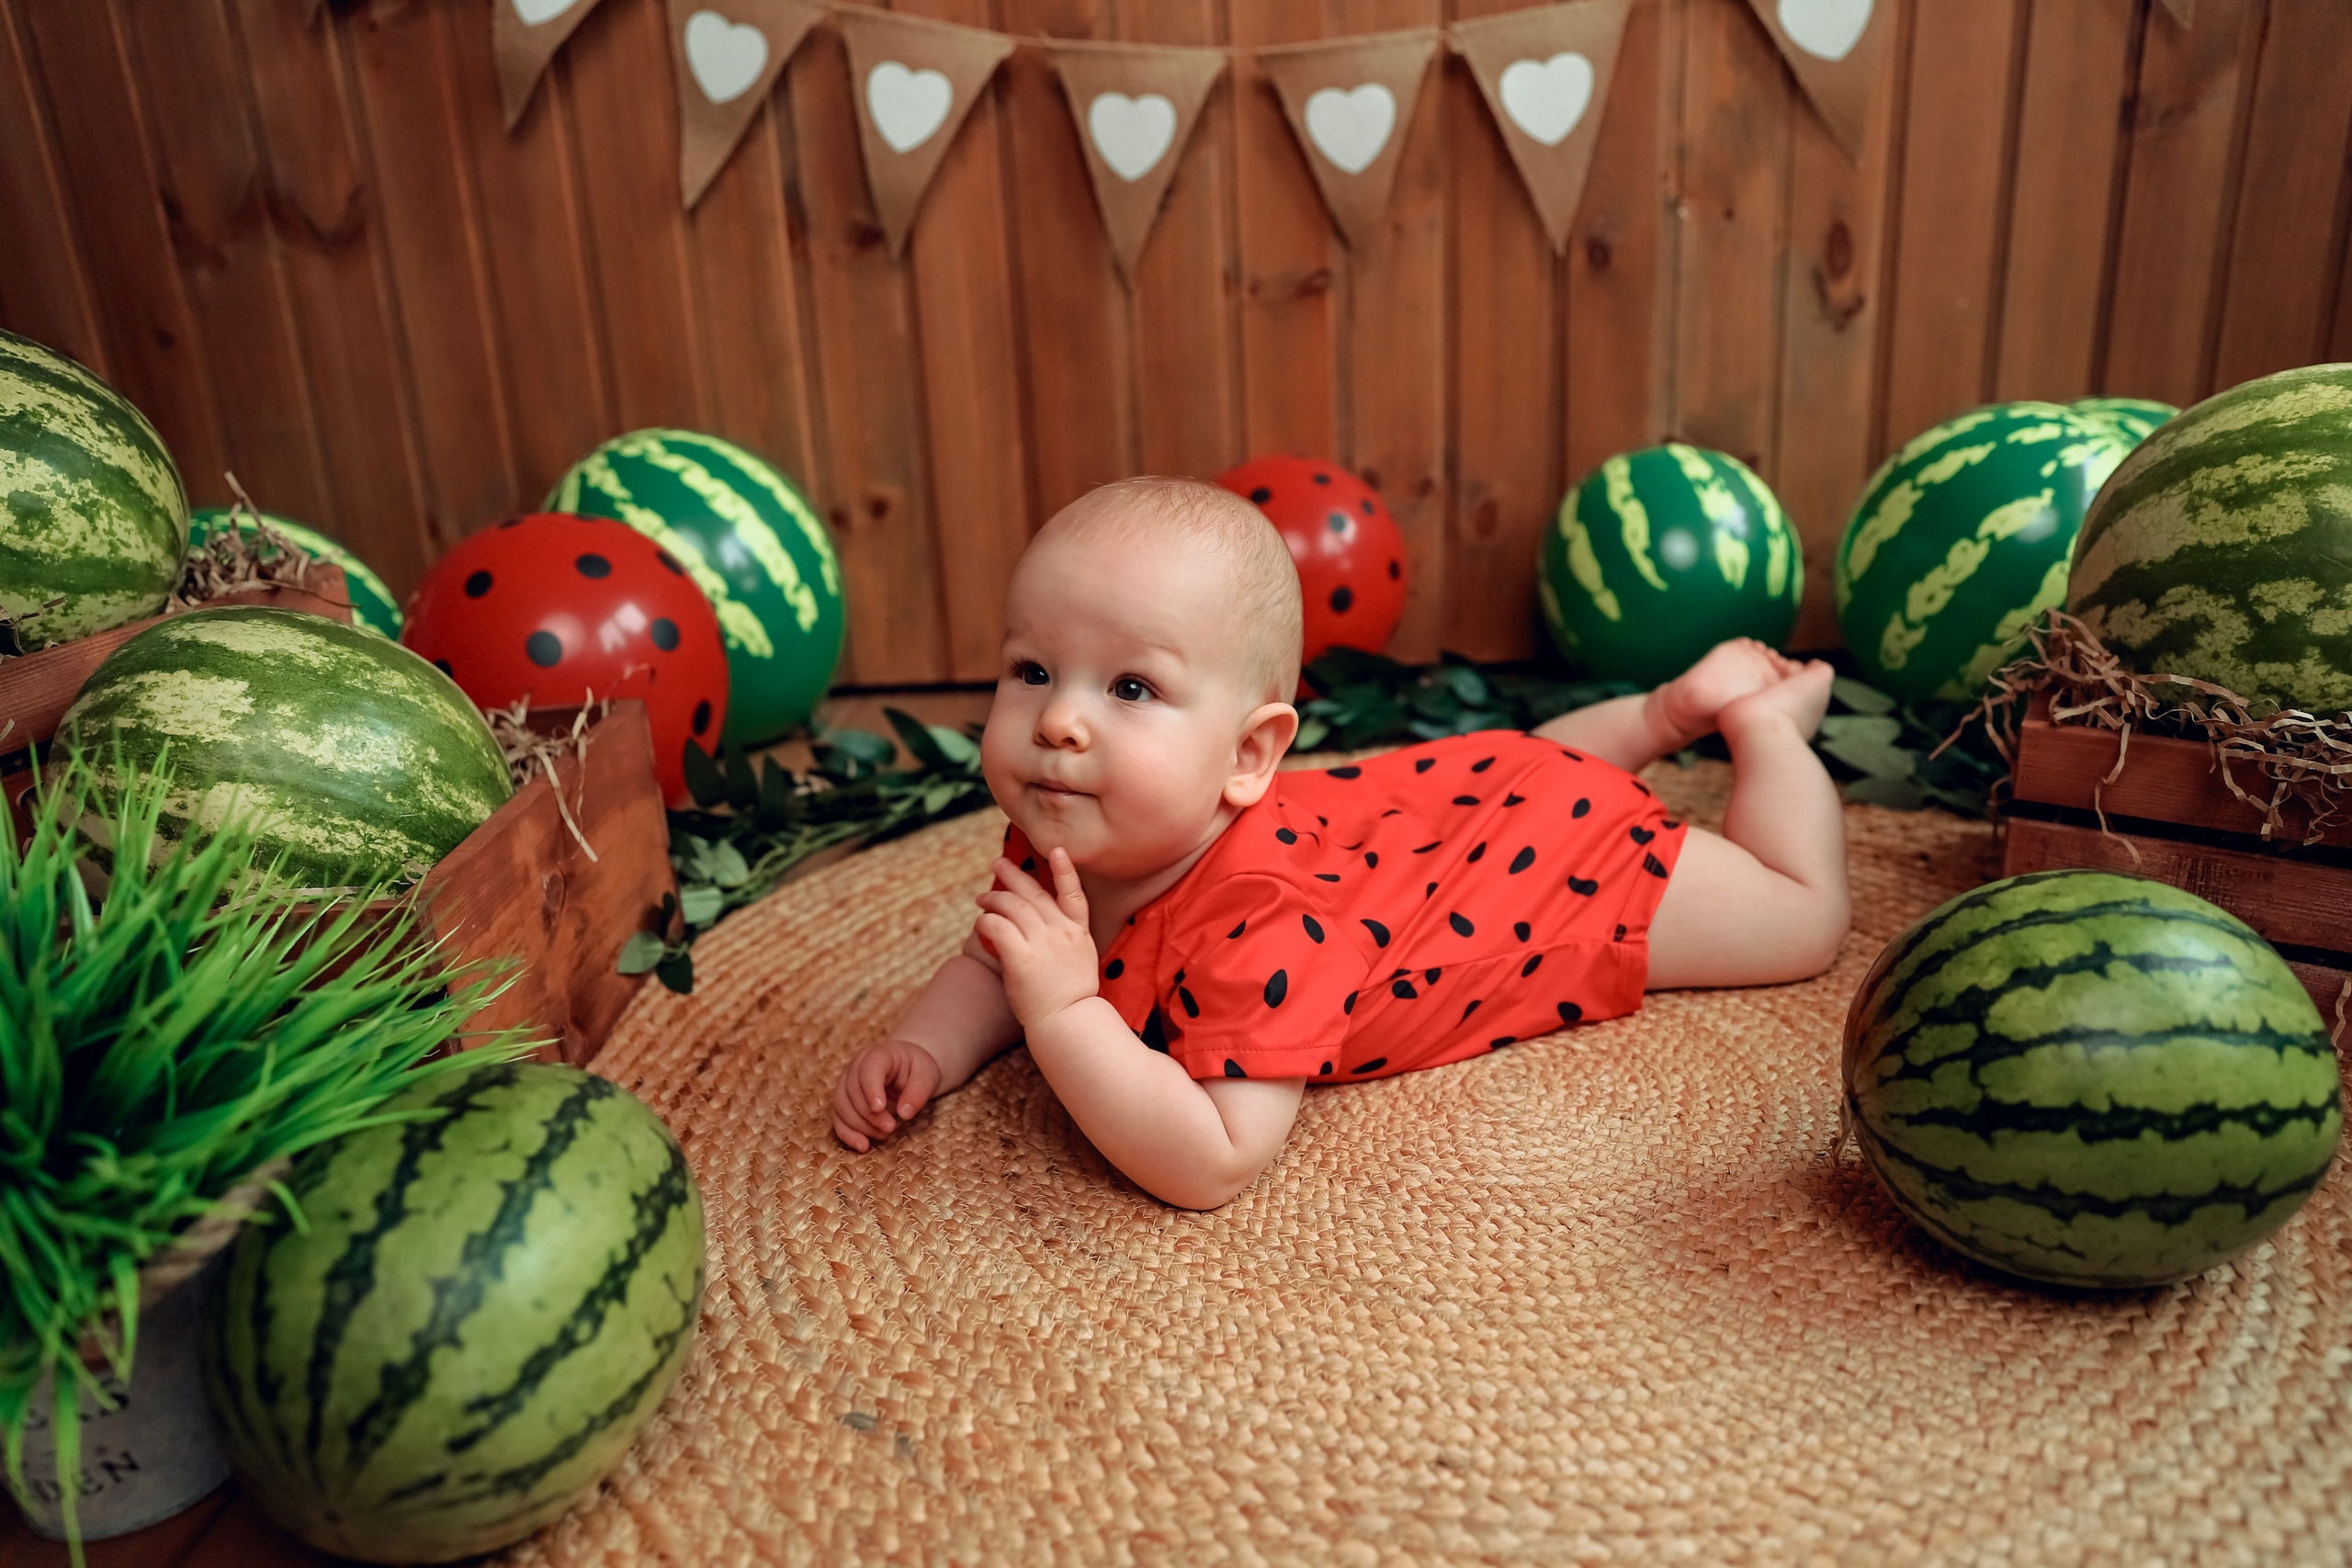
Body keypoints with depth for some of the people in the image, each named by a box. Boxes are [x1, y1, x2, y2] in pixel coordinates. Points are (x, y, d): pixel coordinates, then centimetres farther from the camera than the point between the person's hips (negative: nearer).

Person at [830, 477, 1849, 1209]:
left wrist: (1065, 1010, -51)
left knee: (1803, 918, 19)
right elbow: (992, 965, -6)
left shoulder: (1260, 920, -45)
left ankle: (1759, 715, 32)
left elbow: (1214, 1164, -47)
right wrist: (924, 1052, -25)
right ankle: (1672, 708, 45)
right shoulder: (1064, 844, -24)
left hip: (1572, 852, -6)